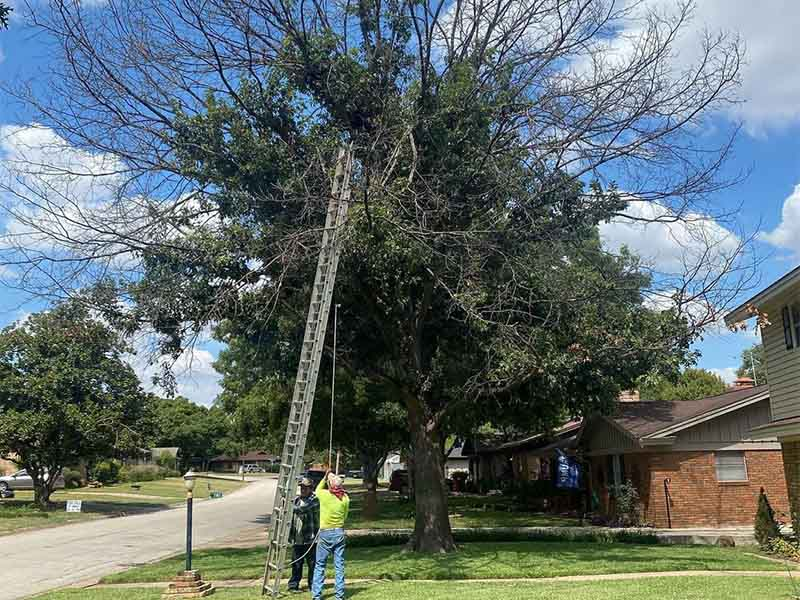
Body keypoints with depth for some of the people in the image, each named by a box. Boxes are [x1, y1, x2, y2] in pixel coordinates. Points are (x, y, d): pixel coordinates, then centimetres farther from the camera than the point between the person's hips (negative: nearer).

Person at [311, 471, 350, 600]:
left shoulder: (324, 495, -11)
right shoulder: (345, 498, -4)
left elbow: (317, 490, 13)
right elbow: (345, 516, 5)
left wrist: (325, 477, 15)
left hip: (325, 533, -2)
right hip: (340, 532, 2)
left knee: (320, 565, 7)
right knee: (339, 565, 7)